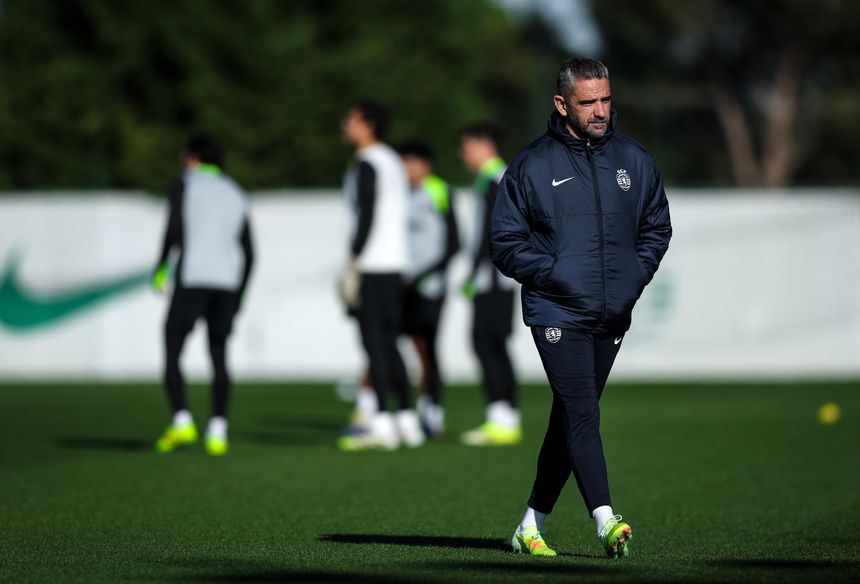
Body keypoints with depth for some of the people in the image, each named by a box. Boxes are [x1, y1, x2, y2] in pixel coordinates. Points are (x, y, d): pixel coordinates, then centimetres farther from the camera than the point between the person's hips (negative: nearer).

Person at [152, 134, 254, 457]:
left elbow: (174, 229, -10)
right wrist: (238, 298, 23)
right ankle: (217, 431, 0)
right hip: (228, 283, 4)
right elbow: (248, 252, 17)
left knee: (171, 352, 3)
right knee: (219, 356, 11)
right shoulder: (236, 194, 20)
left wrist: (161, 268, 0)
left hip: (192, 280, -4)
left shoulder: (185, 184, 5)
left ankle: (181, 421, -12)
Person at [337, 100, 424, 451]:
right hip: (395, 264, 9)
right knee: (388, 344, 12)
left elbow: (367, 216, -17)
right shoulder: (393, 162, 19)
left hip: (371, 264, -9)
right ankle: (407, 422, 11)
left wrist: (353, 264, -17)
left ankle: (382, 425, -13)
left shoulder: (367, 164, -9)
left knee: (374, 342, -9)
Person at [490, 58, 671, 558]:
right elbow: (505, 240, 0)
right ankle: (606, 521, -25)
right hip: (557, 314, -4)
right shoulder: (532, 166, -2)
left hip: (612, 318, 4)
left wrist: (635, 278, 3)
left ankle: (533, 525, 20)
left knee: (571, 421, 10)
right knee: (581, 414, -16)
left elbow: (658, 226, 18)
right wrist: (552, 275, -11)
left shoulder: (634, 160, 9)